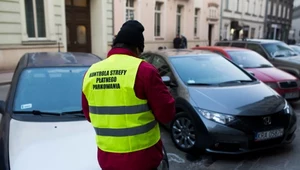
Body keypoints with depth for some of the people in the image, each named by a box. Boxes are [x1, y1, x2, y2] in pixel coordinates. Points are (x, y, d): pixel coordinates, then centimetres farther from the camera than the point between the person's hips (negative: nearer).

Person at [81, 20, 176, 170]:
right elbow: (167, 113, -13)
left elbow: (89, 114, 12)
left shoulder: (91, 73, 2)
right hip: (140, 157, -5)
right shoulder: (144, 70, -16)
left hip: (107, 157, 5)